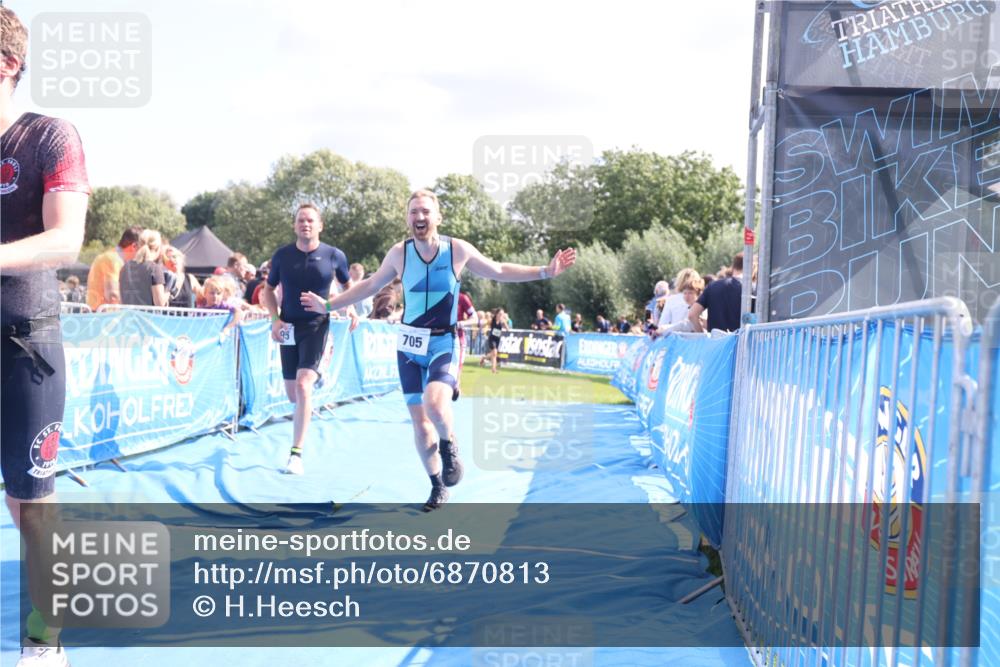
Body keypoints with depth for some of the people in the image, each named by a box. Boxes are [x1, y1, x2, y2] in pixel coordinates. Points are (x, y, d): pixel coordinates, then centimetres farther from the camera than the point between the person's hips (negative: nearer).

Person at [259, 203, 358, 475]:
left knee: (303, 385, -20)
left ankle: (296, 454, -14)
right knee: (292, 394, 9)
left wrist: (351, 309, -3)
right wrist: (275, 319, -6)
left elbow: (348, 285, 13)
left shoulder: (334, 255, -5)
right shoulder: (282, 254, -1)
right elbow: (268, 291, 9)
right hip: (289, 326, 3)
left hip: (317, 326, -3)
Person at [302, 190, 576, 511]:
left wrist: (544, 272, 0)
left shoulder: (458, 250, -7)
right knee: (419, 422, 6)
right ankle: (438, 486, 26)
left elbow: (498, 271, 6)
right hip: (409, 345, 3)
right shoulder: (399, 253, -3)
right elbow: (370, 285, 14)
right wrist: (328, 305, 15)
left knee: (435, 404, -30)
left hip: (444, 344, -2)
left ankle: (448, 444, 5)